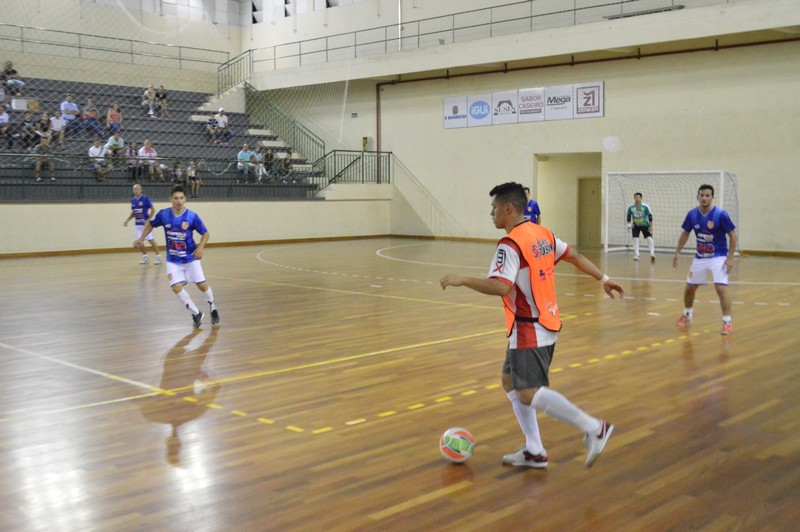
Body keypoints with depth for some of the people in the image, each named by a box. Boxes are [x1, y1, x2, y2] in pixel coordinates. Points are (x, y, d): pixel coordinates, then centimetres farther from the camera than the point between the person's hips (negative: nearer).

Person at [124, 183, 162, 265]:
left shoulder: (145, 199, -9)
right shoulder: (133, 200, 9)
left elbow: (153, 210, -8)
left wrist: (148, 220, -16)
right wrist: (127, 221, 9)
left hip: (145, 224, -6)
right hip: (137, 224, 6)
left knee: (151, 240, -7)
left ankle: (158, 256, 5)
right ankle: (145, 257, 19)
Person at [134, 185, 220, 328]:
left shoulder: (192, 216, -15)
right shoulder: (163, 214, -9)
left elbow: (205, 233, -7)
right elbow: (150, 224, 11)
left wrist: (200, 247, -22)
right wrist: (141, 238, 4)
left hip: (191, 258, -2)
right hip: (173, 260, 2)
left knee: (202, 285, 2)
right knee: (176, 287, -10)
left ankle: (213, 308, 32)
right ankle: (196, 313, 8)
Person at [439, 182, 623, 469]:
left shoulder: (510, 244, -18)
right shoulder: (543, 233, 9)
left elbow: (501, 287, -30)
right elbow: (574, 256, 17)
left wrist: (462, 280, -24)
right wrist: (604, 279, 26)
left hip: (530, 330, -10)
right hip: (546, 324, 10)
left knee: (529, 393, -7)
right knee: (510, 381, 16)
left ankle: (594, 428, -8)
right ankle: (534, 451, 18)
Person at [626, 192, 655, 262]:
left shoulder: (645, 206, -14)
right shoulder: (630, 207, -8)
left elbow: (650, 216, -8)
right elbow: (628, 216, 6)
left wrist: (651, 226, -9)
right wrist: (629, 225, 0)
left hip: (645, 225, -2)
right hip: (635, 226, 2)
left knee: (649, 238, -13)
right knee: (635, 239, -8)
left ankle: (652, 253, -15)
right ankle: (636, 255, -2)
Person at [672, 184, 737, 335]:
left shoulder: (721, 215, -17)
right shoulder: (692, 214, -5)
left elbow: (733, 235, -12)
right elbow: (685, 234, 9)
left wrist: (730, 258, -17)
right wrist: (677, 253, 6)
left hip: (719, 257, -5)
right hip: (700, 257, 5)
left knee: (721, 287, -19)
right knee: (689, 287, 11)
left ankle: (727, 322, -10)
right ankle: (687, 315, 34)